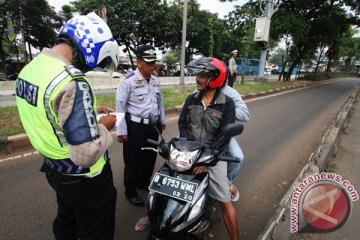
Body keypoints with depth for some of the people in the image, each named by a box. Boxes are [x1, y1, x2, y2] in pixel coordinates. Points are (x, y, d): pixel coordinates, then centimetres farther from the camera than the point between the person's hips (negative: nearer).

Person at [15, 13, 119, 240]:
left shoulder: (30, 68, -1)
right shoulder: (71, 82, -31)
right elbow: (87, 154, -34)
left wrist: (91, 111, 7)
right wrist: (104, 126, -16)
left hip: (55, 170, 9)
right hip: (84, 178, -8)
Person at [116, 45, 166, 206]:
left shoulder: (156, 80, 7)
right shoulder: (128, 81, -14)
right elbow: (120, 106, -14)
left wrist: (162, 120, 21)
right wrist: (121, 131, -14)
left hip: (153, 125, 7)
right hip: (135, 126, -7)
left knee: (150, 157, 19)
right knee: (133, 161, 5)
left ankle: (144, 182, 42)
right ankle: (130, 191, 25)